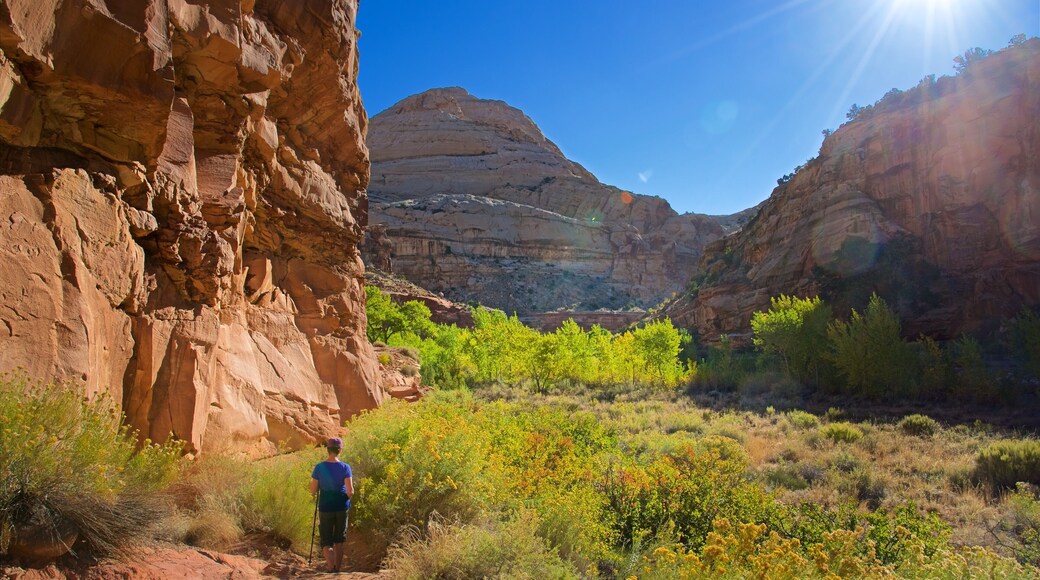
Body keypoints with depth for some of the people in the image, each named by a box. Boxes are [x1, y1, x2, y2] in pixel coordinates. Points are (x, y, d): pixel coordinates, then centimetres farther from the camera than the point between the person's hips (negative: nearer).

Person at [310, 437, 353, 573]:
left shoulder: (319, 468, -9)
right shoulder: (345, 467, -10)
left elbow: (313, 490, -4)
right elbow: (350, 491, -13)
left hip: (325, 508, -1)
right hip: (342, 507, 1)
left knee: (326, 543, 7)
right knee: (339, 542, 17)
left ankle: (331, 569, -16)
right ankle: (337, 570, 24)